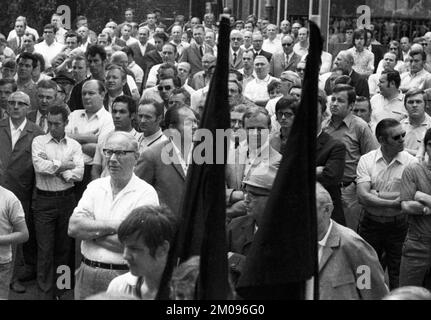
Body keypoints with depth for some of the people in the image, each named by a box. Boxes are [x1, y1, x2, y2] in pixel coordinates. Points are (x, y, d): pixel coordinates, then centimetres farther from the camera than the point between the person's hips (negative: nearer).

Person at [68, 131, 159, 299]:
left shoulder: (146, 193, -9)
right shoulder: (95, 186, 8)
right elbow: (73, 227, -4)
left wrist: (90, 231, -9)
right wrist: (112, 225, -14)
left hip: (124, 276, -4)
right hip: (87, 273, 4)